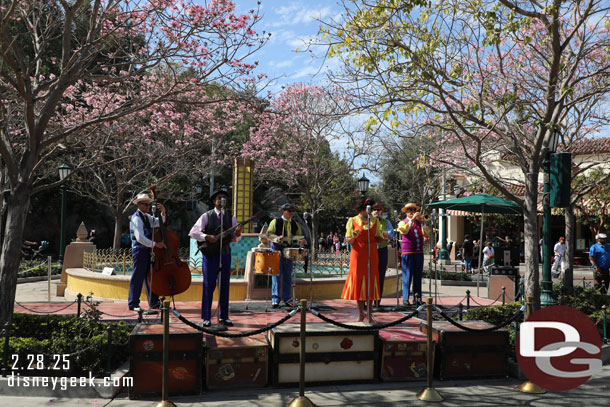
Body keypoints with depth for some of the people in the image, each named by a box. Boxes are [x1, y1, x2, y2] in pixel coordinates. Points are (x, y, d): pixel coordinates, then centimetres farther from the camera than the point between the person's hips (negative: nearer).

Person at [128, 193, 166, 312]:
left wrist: (163, 212, 3)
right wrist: (155, 244, -24)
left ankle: (153, 302, 19)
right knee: (138, 277, -3)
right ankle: (133, 304, 5)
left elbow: (158, 223, 20)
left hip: (147, 250, 9)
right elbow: (140, 237, -22)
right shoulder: (136, 218, -13)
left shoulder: (146, 217, 14)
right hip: (139, 250, -9)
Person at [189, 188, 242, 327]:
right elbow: (193, 232, -4)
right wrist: (207, 237, -17)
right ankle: (206, 318, 5)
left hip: (225, 254, 3)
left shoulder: (231, 218, 10)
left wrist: (237, 234, -13)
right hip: (209, 254, -3)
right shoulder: (206, 216, 0)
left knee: (225, 285, 6)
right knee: (208, 285, -2)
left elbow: (235, 238, 9)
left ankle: (223, 317, 14)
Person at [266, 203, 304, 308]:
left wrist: (301, 241, -7)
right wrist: (277, 238, -21)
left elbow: (298, 236, 16)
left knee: (288, 275, 8)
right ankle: (275, 299, 3)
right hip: (277, 250, -4)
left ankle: (287, 299, 16)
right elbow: (268, 234, -3)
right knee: (277, 274, -4)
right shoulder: (275, 222, 0)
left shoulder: (295, 224, 12)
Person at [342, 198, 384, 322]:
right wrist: (354, 237, -20)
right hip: (358, 255, -2)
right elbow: (349, 241, 1)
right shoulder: (352, 221, 4)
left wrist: (370, 238, -8)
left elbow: (381, 239, 10)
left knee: (371, 282, 1)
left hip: (371, 255, 2)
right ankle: (361, 313, 7)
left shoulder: (374, 221, 12)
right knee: (358, 281, -3)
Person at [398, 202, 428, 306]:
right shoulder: (403, 222, 7)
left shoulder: (419, 223, 16)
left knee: (418, 276, 4)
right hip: (407, 253, -4)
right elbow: (404, 231, -15)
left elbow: (426, 235, 2)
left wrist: (422, 222, -9)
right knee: (407, 276, -5)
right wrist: (412, 219, -16)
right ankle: (405, 298, -2)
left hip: (419, 252, 4)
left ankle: (417, 298, 9)